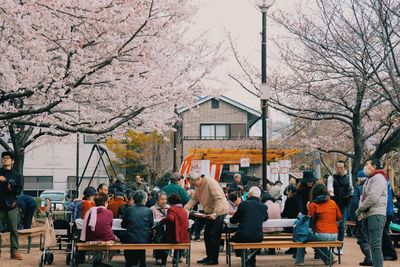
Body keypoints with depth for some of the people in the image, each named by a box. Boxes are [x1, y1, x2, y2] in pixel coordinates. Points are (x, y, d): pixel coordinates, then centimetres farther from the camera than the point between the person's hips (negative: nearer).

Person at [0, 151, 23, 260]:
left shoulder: (16, 175, 9)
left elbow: (19, 190, 5)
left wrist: (12, 188, -12)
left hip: (11, 206, 0)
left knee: (14, 230, 0)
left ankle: (15, 250, 5)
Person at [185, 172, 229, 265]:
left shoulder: (210, 183, -23)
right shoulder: (198, 186, 5)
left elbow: (219, 199, -27)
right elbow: (194, 199, 9)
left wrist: (215, 214, -33)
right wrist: (185, 208, -7)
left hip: (219, 211, -9)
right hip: (210, 213, 9)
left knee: (214, 236, -8)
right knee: (207, 235, 10)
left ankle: (214, 259, 0)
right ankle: (209, 256, 20)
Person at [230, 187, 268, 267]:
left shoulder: (244, 204, -6)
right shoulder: (264, 207, 2)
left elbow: (233, 220, 3)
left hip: (243, 237, -3)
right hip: (258, 238, 3)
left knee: (232, 239, 29)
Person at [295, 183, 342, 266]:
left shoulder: (313, 205, -4)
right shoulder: (333, 203, 8)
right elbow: (339, 217, 17)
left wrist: (309, 208, 14)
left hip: (322, 235, -5)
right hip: (334, 236, 5)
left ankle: (300, 260, 18)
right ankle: (328, 258, 27)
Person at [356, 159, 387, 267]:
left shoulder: (378, 178, -8)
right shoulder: (369, 180, 23)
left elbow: (373, 197, -18)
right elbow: (363, 197, 21)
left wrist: (360, 209, -9)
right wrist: (361, 210, 2)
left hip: (376, 214, -10)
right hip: (367, 215, 10)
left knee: (375, 245, -15)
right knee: (372, 245, 12)